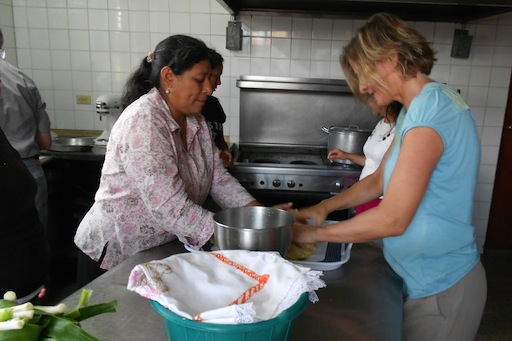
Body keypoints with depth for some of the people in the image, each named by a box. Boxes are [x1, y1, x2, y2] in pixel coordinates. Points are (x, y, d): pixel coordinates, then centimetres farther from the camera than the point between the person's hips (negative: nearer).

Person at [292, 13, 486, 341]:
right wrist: (325, 207, 3)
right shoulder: (424, 104, 7)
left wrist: (315, 233, -14)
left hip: (440, 289, -9)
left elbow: (392, 219, -25)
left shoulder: (430, 110, -24)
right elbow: (380, 179, 11)